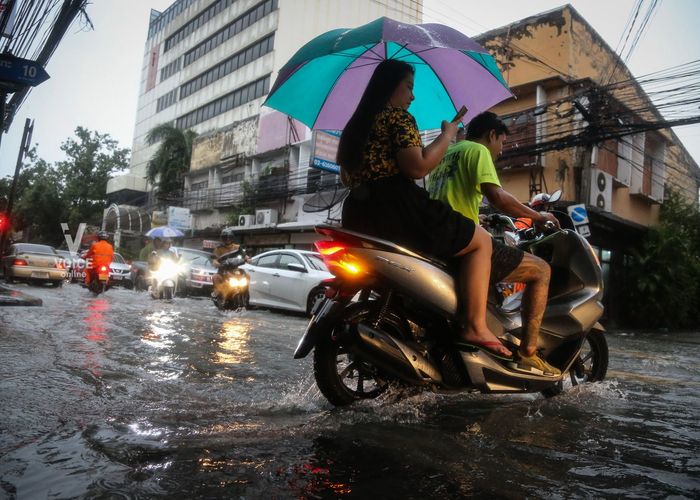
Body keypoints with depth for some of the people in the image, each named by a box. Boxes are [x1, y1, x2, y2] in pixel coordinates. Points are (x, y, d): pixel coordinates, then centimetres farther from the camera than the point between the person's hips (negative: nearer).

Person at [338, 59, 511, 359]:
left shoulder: (356, 125, 22)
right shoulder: (398, 117, -3)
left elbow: (346, 178, 26)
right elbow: (417, 167, -16)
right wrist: (447, 135, -3)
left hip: (359, 219, 9)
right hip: (396, 207, -9)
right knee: (480, 241, 3)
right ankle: (475, 327, -9)